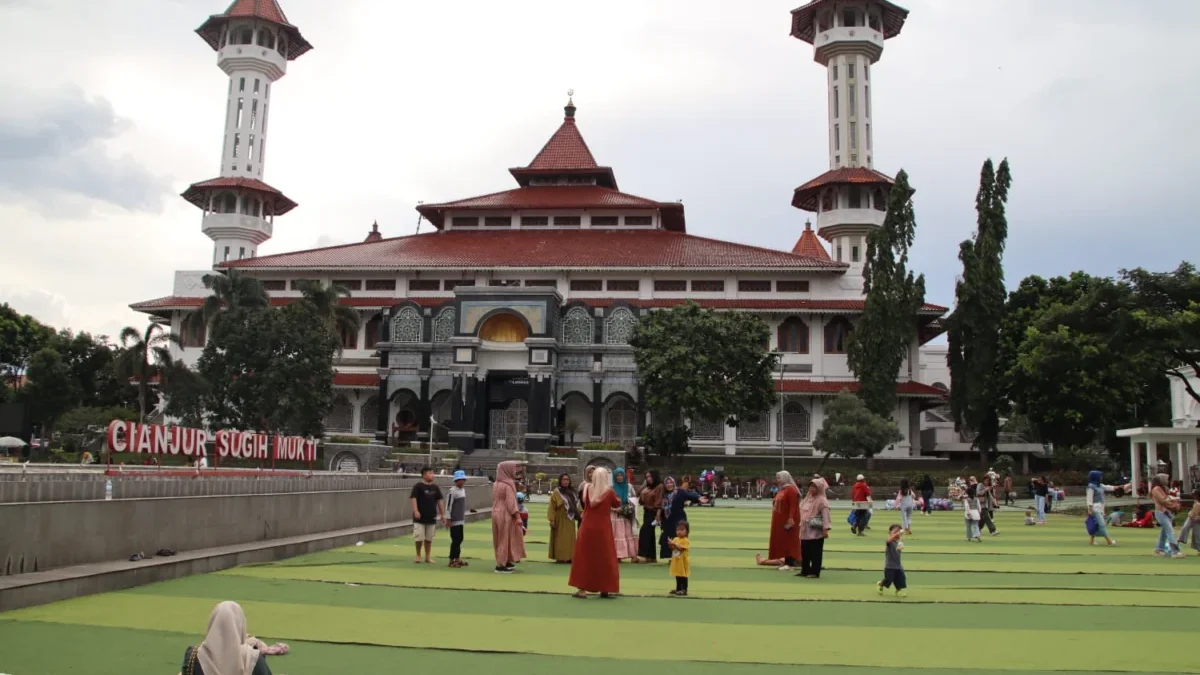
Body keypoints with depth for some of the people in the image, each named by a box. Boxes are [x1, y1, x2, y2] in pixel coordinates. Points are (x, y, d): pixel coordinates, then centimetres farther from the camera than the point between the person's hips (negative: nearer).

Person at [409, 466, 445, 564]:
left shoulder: (435, 487, 8)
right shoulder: (418, 486, -7)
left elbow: (439, 501, 13)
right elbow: (413, 498, -14)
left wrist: (443, 514, 10)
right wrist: (415, 511, -26)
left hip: (432, 517, 4)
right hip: (420, 517, -4)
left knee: (429, 538, 9)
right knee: (419, 537, -1)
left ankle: (428, 556, 19)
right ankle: (418, 555, 18)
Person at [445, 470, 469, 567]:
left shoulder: (463, 490, 13)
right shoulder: (452, 491, -14)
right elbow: (448, 505, -16)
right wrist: (448, 519, -17)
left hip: (461, 520, 8)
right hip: (454, 520, -8)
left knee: (460, 539, 12)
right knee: (455, 540, -7)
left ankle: (457, 558, 20)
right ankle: (452, 560, 0)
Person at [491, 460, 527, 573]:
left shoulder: (496, 484, 8)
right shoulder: (509, 484, -15)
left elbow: (494, 500, 13)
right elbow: (511, 501, -20)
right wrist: (517, 516, -19)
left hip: (496, 513, 8)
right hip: (506, 515, -8)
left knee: (500, 538, 14)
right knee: (506, 539, 0)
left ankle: (504, 562, 24)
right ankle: (501, 565, 1)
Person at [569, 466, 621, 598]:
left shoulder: (588, 490, -2)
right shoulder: (609, 492, -7)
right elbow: (617, 504, 10)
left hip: (587, 527, 2)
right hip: (603, 529, -2)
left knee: (584, 557, 7)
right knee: (605, 558, 9)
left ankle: (582, 589, 5)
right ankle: (605, 589, 11)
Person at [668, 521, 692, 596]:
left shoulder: (686, 541, -13)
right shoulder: (675, 539, 9)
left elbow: (681, 548, -24)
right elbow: (672, 548, 6)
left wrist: (674, 544, -29)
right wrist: (671, 545, -15)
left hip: (683, 561, -7)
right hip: (676, 561, 7)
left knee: (683, 576, -3)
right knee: (677, 576, 15)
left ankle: (684, 590, 2)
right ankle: (678, 589, 24)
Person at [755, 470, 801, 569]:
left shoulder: (791, 489, -14)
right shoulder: (781, 490, 16)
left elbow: (793, 506, -22)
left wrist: (790, 519, -27)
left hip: (788, 521, -10)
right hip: (780, 520, 10)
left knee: (789, 541, -6)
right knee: (783, 541, 12)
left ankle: (790, 562, -4)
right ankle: (785, 561, 18)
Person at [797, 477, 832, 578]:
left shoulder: (822, 500, -11)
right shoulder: (807, 498, 14)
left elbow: (825, 515, -16)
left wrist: (825, 529, -21)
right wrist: (801, 525, 20)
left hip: (816, 531, -8)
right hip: (806, 530, 8)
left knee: (815, 552, -2)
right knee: (804, 551, 12)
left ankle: (815, 572, 4)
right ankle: (805, 570, 22)